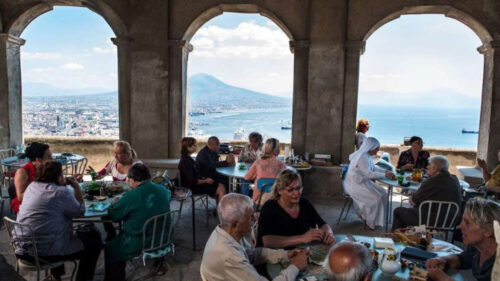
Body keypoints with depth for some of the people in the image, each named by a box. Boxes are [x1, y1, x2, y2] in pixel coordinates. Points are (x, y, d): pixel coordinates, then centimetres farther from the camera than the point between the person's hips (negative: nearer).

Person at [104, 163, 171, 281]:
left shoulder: (131, 196, -22)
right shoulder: (164, 190, -3)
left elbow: (113, 215, -13)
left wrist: (115, 204, 10)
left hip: (140, 244, -6)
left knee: (110, 249, 17)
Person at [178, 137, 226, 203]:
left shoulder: (188, 159, 11)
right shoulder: (185, 161, -21)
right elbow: (192, 181, -23)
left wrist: (204, 178, 4)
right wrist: (205, 181, -11)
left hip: (197, 183, 10)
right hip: (192, 188, -10)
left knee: (221, 186, 2)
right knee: (221, 189, -13)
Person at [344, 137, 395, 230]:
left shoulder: (368, 156, 5)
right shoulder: (361, 157, -24)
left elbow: (373, 167, 20)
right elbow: (369, 174, -27)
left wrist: (385, 171, 4)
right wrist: (385, 175, -18)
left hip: (363, 182, 10)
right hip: (355, 185, -10)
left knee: (383, 193, 1)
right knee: (377, 198, -18)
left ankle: (363, 213, 12)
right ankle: (370, 221, 2)